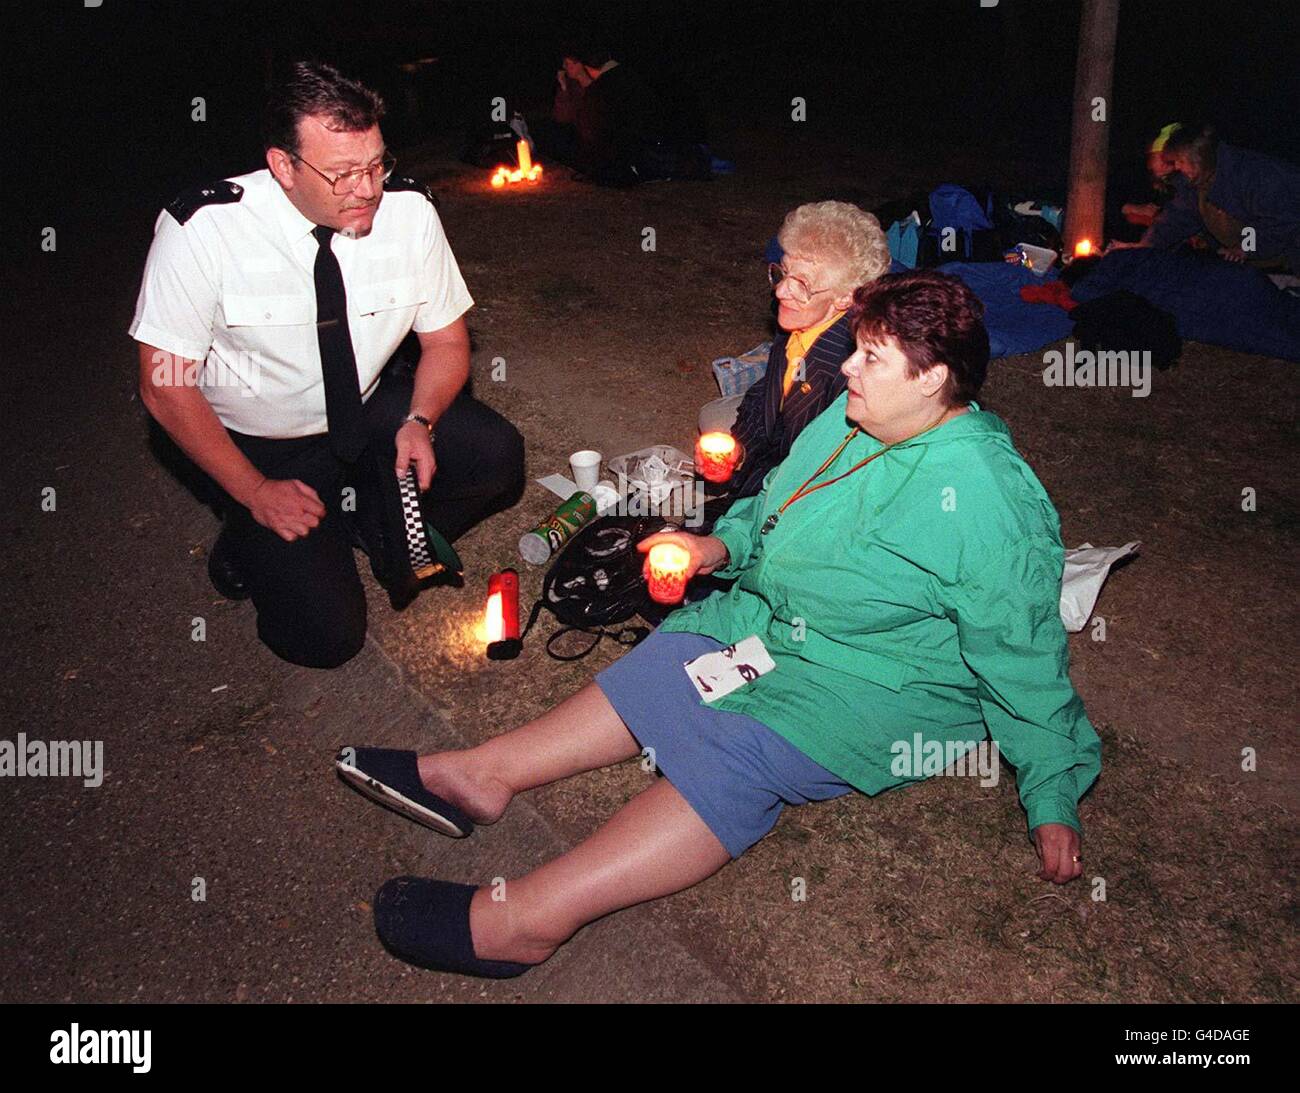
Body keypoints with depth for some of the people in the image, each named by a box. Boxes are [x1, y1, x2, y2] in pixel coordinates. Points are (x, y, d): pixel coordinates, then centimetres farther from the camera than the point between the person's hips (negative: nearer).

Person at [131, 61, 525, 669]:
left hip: (373, 407, 4)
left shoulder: (409, 209, -15)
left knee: (495, 457, -22)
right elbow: (165, 387, -15)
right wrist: (256, 492, -17)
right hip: (265, 445, -3)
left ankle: (379, 517, 5)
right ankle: (255, 545, 15)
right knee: (324, 634, -17)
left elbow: (445, 339, -2)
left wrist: (419, 423, -21)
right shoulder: (200, 229, -23)